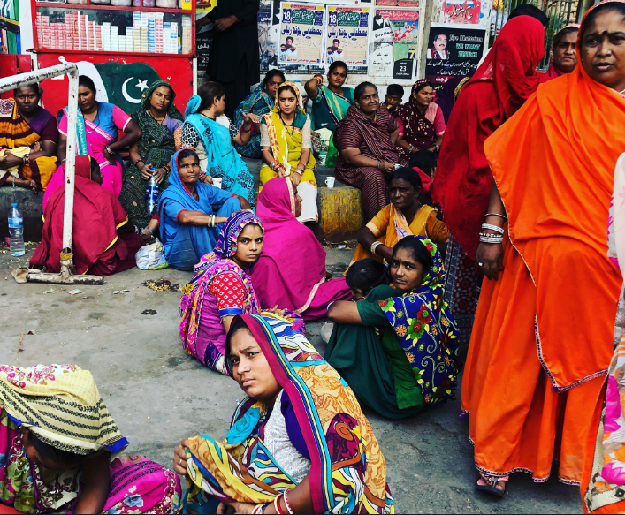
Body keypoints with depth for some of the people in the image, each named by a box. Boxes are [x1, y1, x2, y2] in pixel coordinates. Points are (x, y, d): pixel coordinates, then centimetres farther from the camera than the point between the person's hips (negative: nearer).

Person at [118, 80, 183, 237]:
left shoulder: (175, 121, 11)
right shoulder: (139, 117, 15)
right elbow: (133, 148, 7)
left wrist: (165, 169, -16)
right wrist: (140, 165, -15)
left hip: (168, 166, -1)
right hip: (142, 164, 1)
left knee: (169, 185, -34)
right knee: (132, 183, -30)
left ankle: (153, 224, -35)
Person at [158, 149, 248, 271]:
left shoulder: (203, 189, 4)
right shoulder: (170, 195, -15)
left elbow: (238, 198, 5)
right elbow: (184, 217, -37)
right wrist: (224, 218, -36)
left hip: (207, 245, 6)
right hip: (180, 255, -6)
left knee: (232, 202, -2)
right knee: (195, 220, -35)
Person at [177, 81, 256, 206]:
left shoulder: (224, 120, 20)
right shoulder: (193, 124, -4)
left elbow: (242, 140, 28)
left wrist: (247, 124, 11)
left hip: (232, 171, 7)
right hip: (211, 178, -6)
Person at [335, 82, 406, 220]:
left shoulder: (383, 114, 10)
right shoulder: (350, 124, -11)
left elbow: (395, 129, 32)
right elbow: (352, 157, -19)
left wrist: (389, 147, 15)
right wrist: (381, 165, -26)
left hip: (387, 161, 7)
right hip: (358, 167, -6)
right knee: (374, 177, -39)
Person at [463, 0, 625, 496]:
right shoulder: (553, 97, -2)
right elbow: (509, 165, -4)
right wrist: (492, 231, -10)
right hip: (545, 255, -3)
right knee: (518, 357, 6)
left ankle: (576, 454, 36)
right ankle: (496, 455, 23)